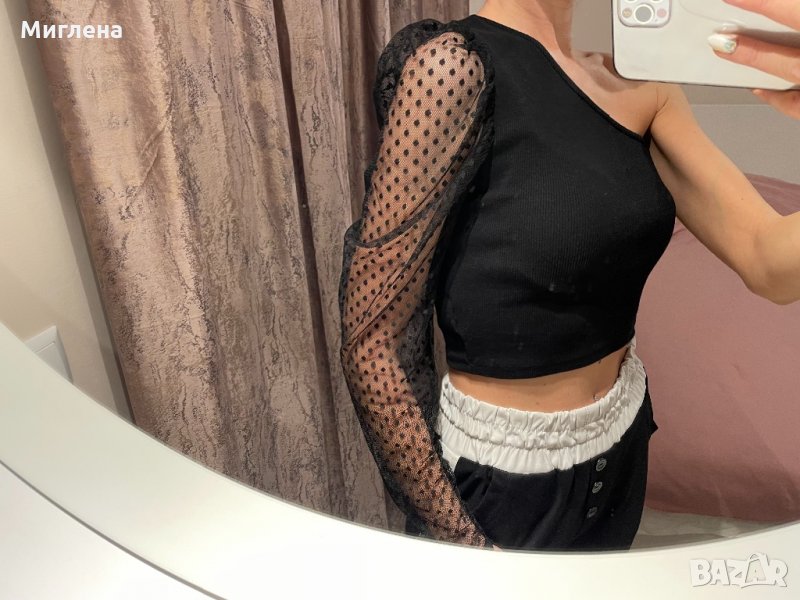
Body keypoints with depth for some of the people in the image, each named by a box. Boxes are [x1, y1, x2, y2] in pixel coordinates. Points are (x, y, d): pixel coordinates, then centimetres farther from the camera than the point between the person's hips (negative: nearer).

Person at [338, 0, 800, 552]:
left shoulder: (637, 88, 0)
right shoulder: (455, 64, -21)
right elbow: (369, 342, -22)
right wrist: (464, 543, -16)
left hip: (623, 451, 7)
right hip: (508, 481, -7)